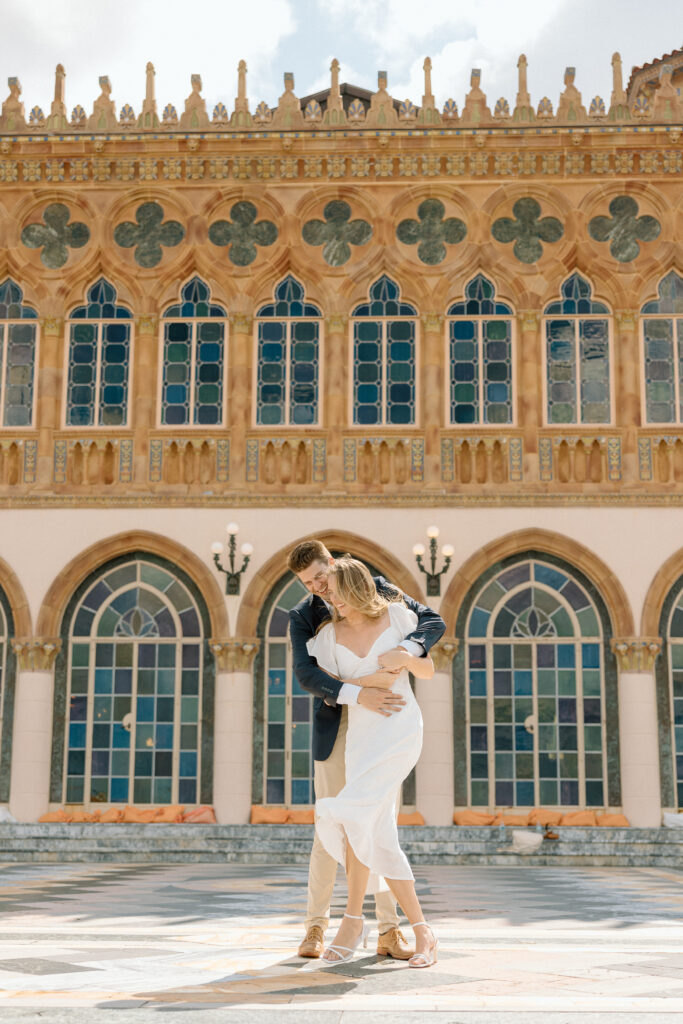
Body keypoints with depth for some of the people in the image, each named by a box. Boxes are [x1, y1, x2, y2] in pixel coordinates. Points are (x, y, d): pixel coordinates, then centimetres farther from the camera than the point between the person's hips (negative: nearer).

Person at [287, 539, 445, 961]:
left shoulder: (376, 589, 0)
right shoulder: (302, 617, -1)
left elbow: (435, 623, -7)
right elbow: (307, 674, -18)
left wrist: (404, 651, -29)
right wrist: (360, 695, -33)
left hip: (382, 722, 0)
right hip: (336, 724, 0)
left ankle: (389, 932, 5)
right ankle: (317, 925, 13)